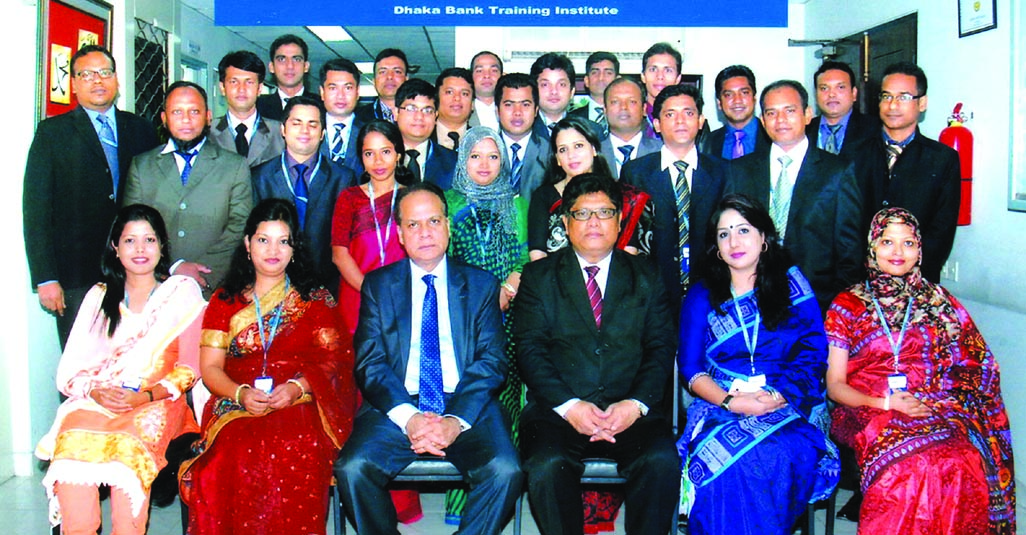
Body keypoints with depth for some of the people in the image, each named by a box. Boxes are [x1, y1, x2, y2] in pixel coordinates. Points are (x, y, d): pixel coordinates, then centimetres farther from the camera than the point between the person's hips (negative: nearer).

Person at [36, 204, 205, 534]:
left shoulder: (183, 292, 11)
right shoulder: (99, 296, 19)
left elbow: (189, 369, 5)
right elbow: (70, 369, 12)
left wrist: (145, 396, -11)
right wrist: (94, 391, -9)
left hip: (155, 406, -1)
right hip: (93, 405, 2)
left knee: (131, 449, -35)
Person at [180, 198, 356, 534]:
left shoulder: (316, 299, 15)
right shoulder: (225, 301, 19)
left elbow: (333, 360, 6)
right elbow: (210, 367, 10)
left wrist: (297, 387, -14)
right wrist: (240, 393, -11)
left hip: (300, 404, -1)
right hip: (235, 405, 1)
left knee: (292, 456, -35)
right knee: (226, 461, -32)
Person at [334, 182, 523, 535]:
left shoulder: (481, 284, 12)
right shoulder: (377, 285, 13)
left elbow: (493, 361, 3)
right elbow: (370, 363, 3)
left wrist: (457, 420, -15)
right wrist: (408, 417, -16)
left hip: (467, 409, 0)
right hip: (398, 407, 1)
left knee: (505, 472, -28)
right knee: (352, 469, -26)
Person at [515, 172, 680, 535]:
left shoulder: (646, 278, 16)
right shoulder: (539, 276, 12)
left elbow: (661, 349, 8)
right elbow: (529, 349, 2)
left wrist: (636, 404, -11)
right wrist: (569, 406, -13)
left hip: (631, 410, 1)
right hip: (559, 409, -1)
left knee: (662, 462, -28)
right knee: (547, 466, -30)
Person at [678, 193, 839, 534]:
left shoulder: (792, 285, 12)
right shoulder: (701, 296, 14)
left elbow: (813, 356, 4)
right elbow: (691, 368, 6)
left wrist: (778, 397, -14)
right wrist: (730, 401, -13)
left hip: (789, 407, 0)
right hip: (720, 405, 1)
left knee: (779, 456, -34)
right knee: (731, 457, -33)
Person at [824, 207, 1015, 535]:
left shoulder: (939, 302, 17)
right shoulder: (847, 305, 11)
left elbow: (976, 367, 11)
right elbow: (835, 384, 6)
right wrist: (884, 402, -11)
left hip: (934, 408, 2)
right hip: (868, 410, -2)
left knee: (960, 463, -33)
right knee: (911, 463, -35)